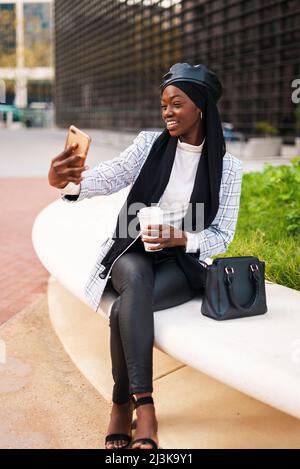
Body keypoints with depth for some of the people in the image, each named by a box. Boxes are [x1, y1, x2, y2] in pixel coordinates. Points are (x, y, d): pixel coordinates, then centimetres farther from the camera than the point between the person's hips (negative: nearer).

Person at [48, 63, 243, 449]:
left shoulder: (226, 167, 0)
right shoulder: (150, 145, 2)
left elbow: (221, 236, 0)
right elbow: (107, 177, -14)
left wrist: (179, 238, -20)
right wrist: (66, 180, -36)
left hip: (183, 261, -1)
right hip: (132, 250, 1)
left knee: (125, 309, -31)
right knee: (135, 279, -35)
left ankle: (121, 406, -15)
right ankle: (144, 405, -31)